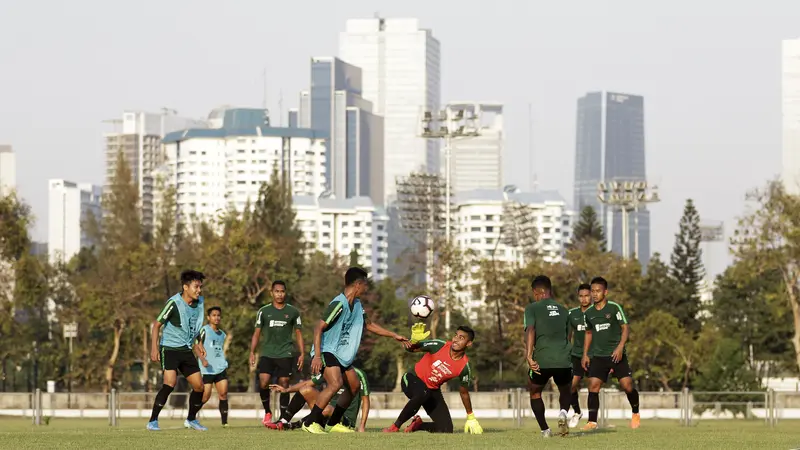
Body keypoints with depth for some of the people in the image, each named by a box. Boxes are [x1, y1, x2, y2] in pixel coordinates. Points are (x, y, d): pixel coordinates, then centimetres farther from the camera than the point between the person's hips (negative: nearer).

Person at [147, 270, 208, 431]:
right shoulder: (174, 303, -18)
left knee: (199, 385, 3)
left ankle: (191, 419, 25)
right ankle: (152, 421, -15)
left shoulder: (199, 302, 3)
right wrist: (154, 348, -19)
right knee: (170, 383, -23)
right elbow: (157, 324, -12)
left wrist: (197, 344, 20)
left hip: (186, 350, 7)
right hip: (169, 348, -7)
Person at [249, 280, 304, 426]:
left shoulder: (293, 312, 7)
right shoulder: (264, 311, 8)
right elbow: (257, 333, 10)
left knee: (284, 386, -3)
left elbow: (298, 334, 11)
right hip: (267, 354, 0)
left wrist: (302, 354, 4)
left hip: (285, 355, 0)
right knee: (263, 383, -15)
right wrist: (252, 352, 1)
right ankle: (267, 413, 4)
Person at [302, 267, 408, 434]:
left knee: (354, 386, 12)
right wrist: (317, 356, -30)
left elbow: (368, 324, 25)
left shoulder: (357, 304, 9)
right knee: (336, 383, -28)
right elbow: (319, 328, -23)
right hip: (326, 351, -10)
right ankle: (310, 422, -22)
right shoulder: (339, 304, -21)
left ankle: (333, 423, 22)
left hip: (342, 355, 10)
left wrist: (394, 335, 25)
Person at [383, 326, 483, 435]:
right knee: (423, 394, -42)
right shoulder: (439, 345, -19)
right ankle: (394, 428, -26)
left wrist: (471, 418, 9)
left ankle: (418, 425, 20)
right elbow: (411, 348, -7)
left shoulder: (464, 366, -12)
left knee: (446, 430, -11)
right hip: (413, 380, -4)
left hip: (433, 390, 4)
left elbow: (464, 393, 3)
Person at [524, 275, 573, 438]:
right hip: (564, 360, 3)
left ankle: (545, 430, 10)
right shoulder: (563, 310, 19)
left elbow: (530, 331, -11)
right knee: (565, 391, 28)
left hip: (542, 360, -3)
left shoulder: (532, 308, 5)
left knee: (535, 393, 23)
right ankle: (563, 413, -5)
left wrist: (529, 357, -18)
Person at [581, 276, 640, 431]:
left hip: (616, 354, -3)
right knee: (593, 386, -10)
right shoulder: (589, 313, 8)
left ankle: (635, 414, 19)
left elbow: (625, 328, -5)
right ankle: (592, 421, -7)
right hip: (598, 356, 3)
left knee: (627, 386, -7)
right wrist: (585, 354, 14)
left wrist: (620, 347, -16)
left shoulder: (614, 308, -6)